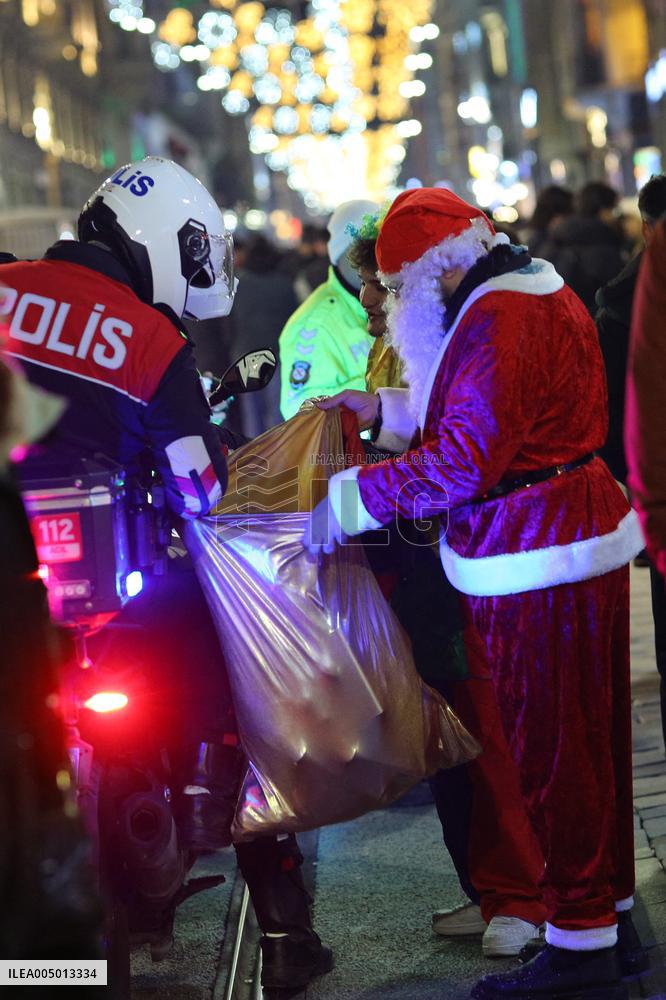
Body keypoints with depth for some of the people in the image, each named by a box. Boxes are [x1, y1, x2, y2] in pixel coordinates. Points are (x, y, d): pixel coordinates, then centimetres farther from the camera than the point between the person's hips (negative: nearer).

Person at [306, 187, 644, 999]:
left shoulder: (496, 319, -19)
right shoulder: (538, 291, 14)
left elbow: (462, 461, -25)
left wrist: (349, 497, -18)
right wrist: (386, 409, 19)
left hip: (534, 564, -11)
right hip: (588, 535, 11)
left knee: (549, 750, -3)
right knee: (591, 739, 17)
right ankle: (611, 919, 28)